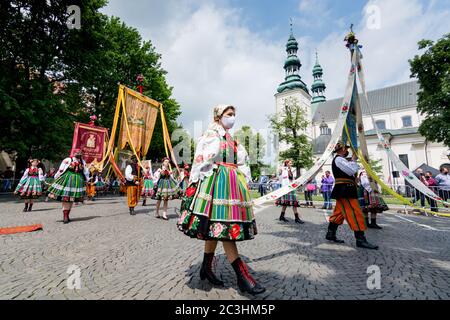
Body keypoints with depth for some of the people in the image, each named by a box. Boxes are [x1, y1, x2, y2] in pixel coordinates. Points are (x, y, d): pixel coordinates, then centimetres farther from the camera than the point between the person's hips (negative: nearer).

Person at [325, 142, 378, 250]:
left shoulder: (340, 160, 23)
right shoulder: (339, 159, -11)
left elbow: (351, 170, 22)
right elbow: (352, 171, -18)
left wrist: (353, 160, 10)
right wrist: (353, 159, -4)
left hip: (344, 191, 11)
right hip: (344, 191, -11)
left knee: (339, 213, 13)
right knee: (355, 214, -9)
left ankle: (330, 234, 18)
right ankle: (360, 240, -5)